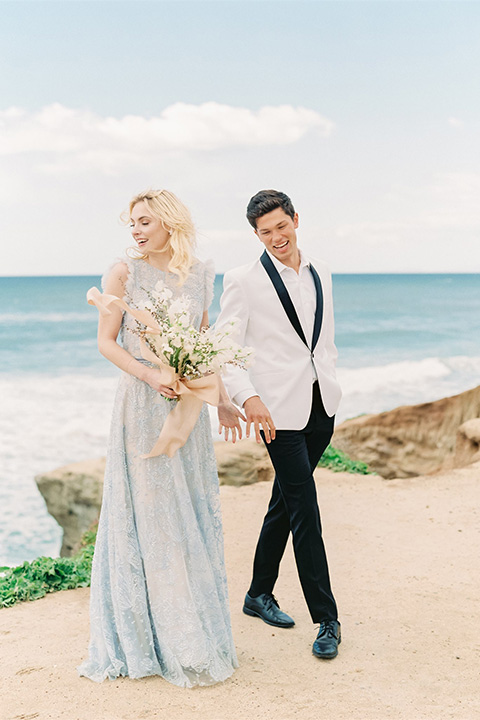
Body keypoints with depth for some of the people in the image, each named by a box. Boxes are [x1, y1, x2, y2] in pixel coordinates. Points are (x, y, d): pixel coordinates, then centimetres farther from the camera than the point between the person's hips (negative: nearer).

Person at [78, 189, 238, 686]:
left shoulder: (200, 275, 8)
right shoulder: (125, 273, -3)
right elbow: (106, 342, -5)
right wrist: (151, 375, -18)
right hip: (141, 404, -4)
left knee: (192, 512, 9)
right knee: (148, 513, 0)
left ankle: (195, 627, 23)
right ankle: (154, 638, 12)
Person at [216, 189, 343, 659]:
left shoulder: (319, 273, 10)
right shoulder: (243, 281, -8)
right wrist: (247, 398, -25)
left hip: (321, 404, 6)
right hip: (278, 409, -6)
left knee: (285, 502, 15)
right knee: (304, 510, -5)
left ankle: (259, 595, 31)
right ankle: (326, 619, 5)